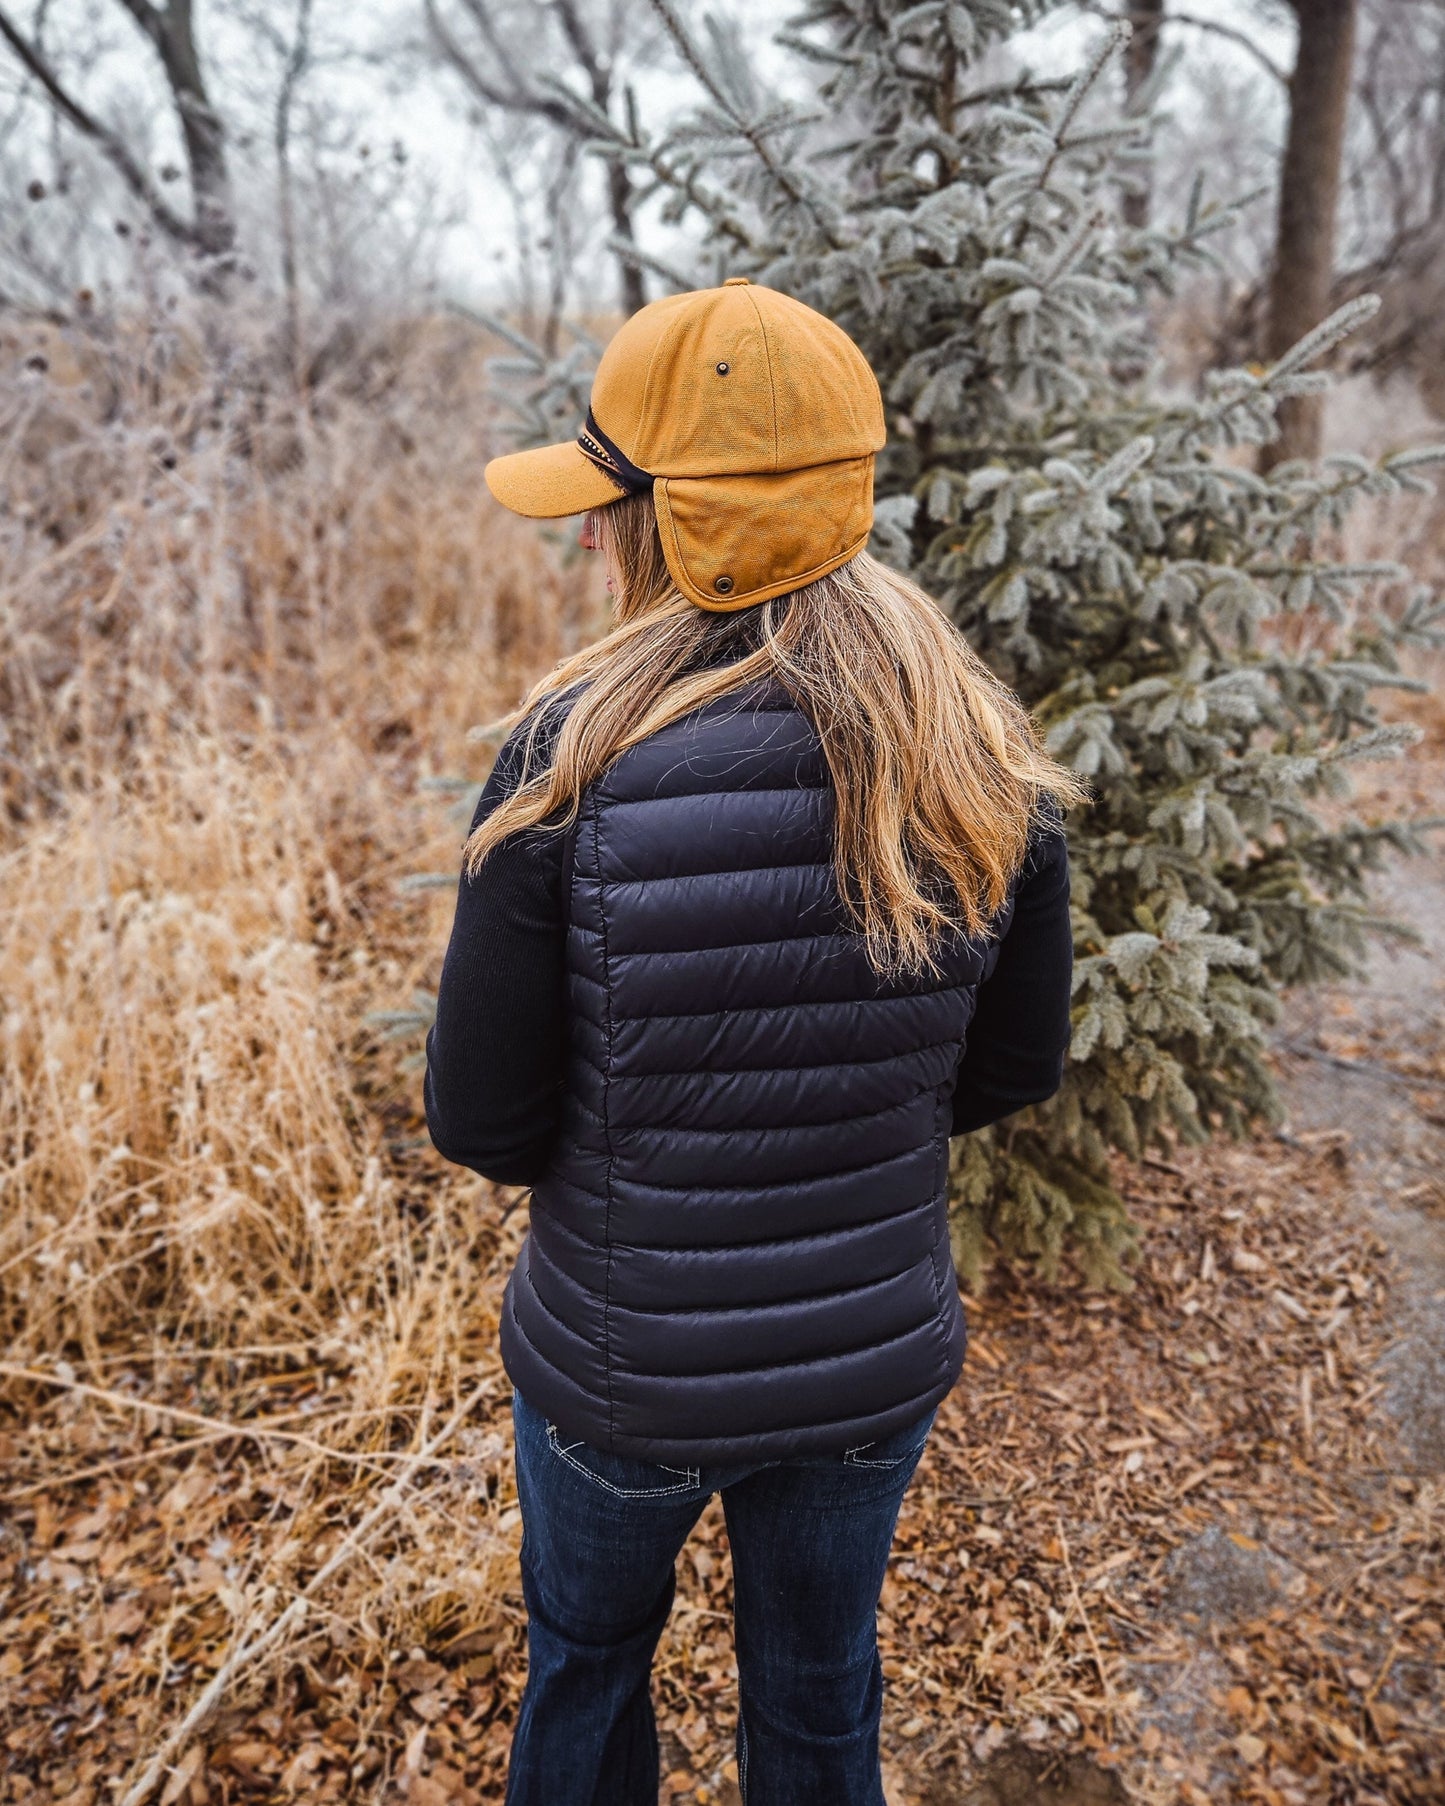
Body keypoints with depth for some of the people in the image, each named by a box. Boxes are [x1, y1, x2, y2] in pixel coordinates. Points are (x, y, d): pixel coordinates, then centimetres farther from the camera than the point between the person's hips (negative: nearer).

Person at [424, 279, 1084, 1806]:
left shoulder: (572, 760, -24)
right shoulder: (988, 766, -13)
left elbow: (484, 1124, -17)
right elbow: (1013, 1071, -3)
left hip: (620, 1365, -2)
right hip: (875, 1360, 3)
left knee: (586, 1659, 30)